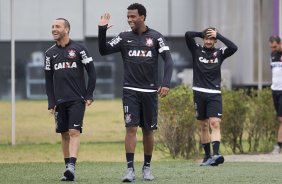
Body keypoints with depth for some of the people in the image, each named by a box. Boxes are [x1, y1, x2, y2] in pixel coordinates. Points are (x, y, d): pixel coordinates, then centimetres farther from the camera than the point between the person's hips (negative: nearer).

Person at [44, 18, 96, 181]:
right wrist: (51, 103, 6)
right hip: (60, 100, 4)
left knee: (74, 132, -14)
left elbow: (92, 72, 0)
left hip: (77, 99, -4)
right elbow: (48, 79, 13)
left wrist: (89, 96, -5)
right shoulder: (50, 53, 10)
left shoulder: (79, 49, -2)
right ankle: (68, 170, 10)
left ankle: (72, 166, -25)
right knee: (65, 134, 6)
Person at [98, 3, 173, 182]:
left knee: (148, 130, 7)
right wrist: (102, 30, -14)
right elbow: (103, 50, 0)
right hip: (130, 91, 0)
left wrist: (166, 83, -20)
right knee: (131, 128, -10)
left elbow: (168, 60, -6)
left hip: (150, 91, 0)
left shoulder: (155, 37, 0)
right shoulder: (124, 37, 4)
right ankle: (130, 169, -11)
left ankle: (147, 167, 21)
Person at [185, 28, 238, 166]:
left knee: (215, 123, -15)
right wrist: (202, 34, 4)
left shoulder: (219, 53, 7)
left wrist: (218, 35, -5)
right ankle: (207, 156, 15)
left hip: (214, 94, -1)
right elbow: (188, 35, -8)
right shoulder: (197, 50, 5)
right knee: (204, 126, 7)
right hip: (199, 92, 1)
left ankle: (216, 154, -28)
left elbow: (233, 48, -10)